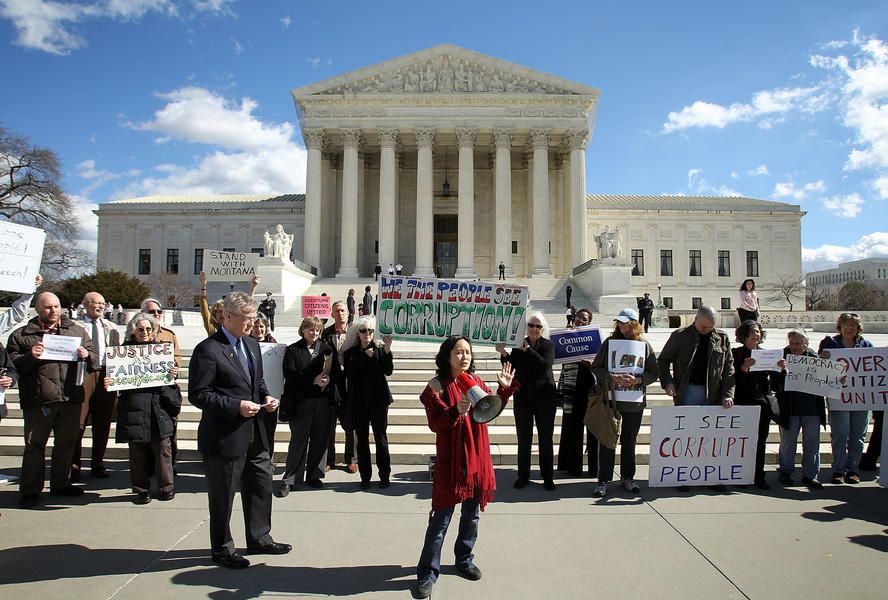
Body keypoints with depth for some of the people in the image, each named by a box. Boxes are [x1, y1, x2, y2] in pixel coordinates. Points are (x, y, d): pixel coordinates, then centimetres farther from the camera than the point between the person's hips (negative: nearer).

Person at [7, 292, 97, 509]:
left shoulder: (76, 331, 12)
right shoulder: (21, 335, 4)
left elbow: (93, 357, 14)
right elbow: (12, 364, -1)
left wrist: (86, 355, -8)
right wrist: (30, 357, -18)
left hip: (70, 399, 3)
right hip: (38, 401, -3)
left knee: (67, 443, 13)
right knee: (34, 445, 3)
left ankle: (61, 484, 27)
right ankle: (30, 490, 14)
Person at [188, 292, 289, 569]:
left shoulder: (252, 344, 10)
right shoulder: (208, 349, -15)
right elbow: (197, 394, -17)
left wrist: (266, 397, 1)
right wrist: (237, 406, -22)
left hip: (255, 434, 8)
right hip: (224, 437, -8)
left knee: (261, 487, 18)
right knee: (222, 496, 9)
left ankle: (259, 538, 36)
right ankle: (222, 548, 28)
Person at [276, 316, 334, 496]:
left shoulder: (324, 348, 9)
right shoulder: (293, 350, 1)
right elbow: (290, 375, -9)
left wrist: (328, 378, -12)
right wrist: (313, 380, -16)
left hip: (323, 400, 3)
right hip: (301, 400, -3)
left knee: (320, 439, 8)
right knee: (298, 440, -1)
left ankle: (314, 475, 22)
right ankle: (289, 480, 8)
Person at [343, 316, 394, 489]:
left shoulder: (380, 349, 1)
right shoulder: (350, 353, 4)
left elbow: (388, 371, -11)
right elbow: (349, 374, -11)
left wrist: (387, 350, -23)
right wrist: (365, 356, -13)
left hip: (378, 400, -1)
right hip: (359, 402, 1)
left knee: (381, 438, 4)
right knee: (362, 440, 7)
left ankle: (384, 476, 14)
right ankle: (365, 477, 17)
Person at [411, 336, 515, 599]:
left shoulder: (476, 381, 6)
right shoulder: (437, 386, -12)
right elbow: (435, 423, -17)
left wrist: (504, 389, 3)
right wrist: (457, 411, -32)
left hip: (478, 459, 6)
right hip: (451, 460, -6)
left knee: (472, 515, 18)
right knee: (441, 519, 0)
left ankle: (464, 559, 38)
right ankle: (427, 573, 13)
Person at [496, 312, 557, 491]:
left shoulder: (548, 345, -1)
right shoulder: (519, 344, 3)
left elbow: (545, 365, -18)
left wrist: (527, 349, -24)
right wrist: (504, 354, -21)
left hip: (544, 397, -1)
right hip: (523, 397, 2)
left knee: (545, 438, 6)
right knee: (523, 438, 8)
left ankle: (547, 477, 15)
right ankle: (523, 476, 18)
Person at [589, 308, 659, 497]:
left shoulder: (644, 345, 3)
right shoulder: (609, 343, 1)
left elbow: (654, 373, 2)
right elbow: (596, 368, 0)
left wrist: (637, 380, -15)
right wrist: (611, 378, -17)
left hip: (634, 402, 1)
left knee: (629, 440, 13)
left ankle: (628, 477, 26)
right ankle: (604, 480, 9)